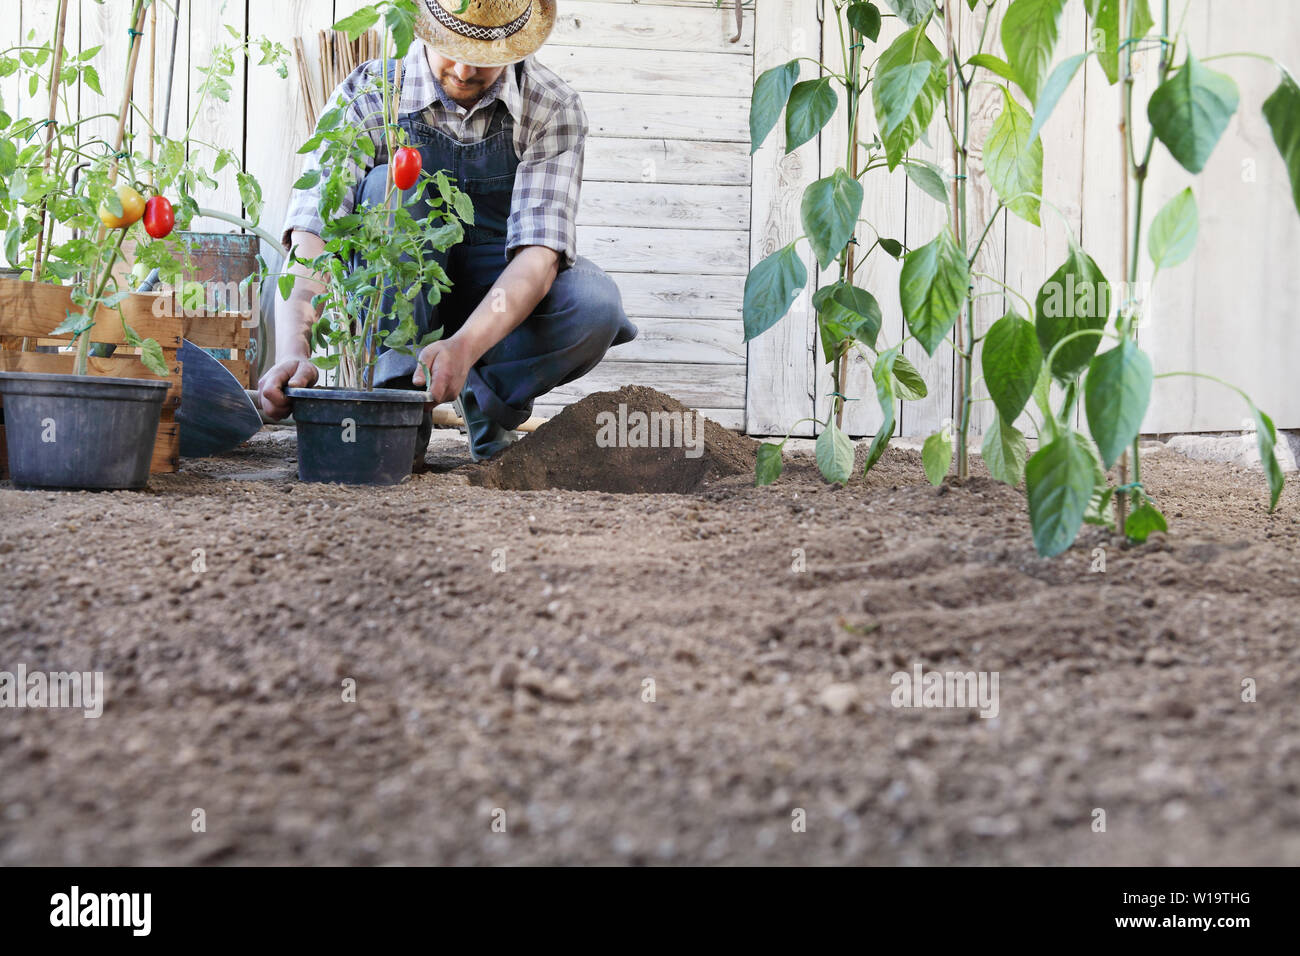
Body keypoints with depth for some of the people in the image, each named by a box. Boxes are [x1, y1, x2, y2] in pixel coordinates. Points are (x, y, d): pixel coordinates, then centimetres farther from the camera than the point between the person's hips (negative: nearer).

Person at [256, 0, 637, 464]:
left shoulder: (554, 108, -17)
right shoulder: (368, 95, -18)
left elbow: (538, 251, -28)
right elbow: (312, 231, -29)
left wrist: (465, 346, -47)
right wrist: (292, 350, -48)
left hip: (503, 302, 0)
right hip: (396, 299, 0)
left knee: (596, 305, -32)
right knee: (391, 187, -31)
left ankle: (487, 396, -4)